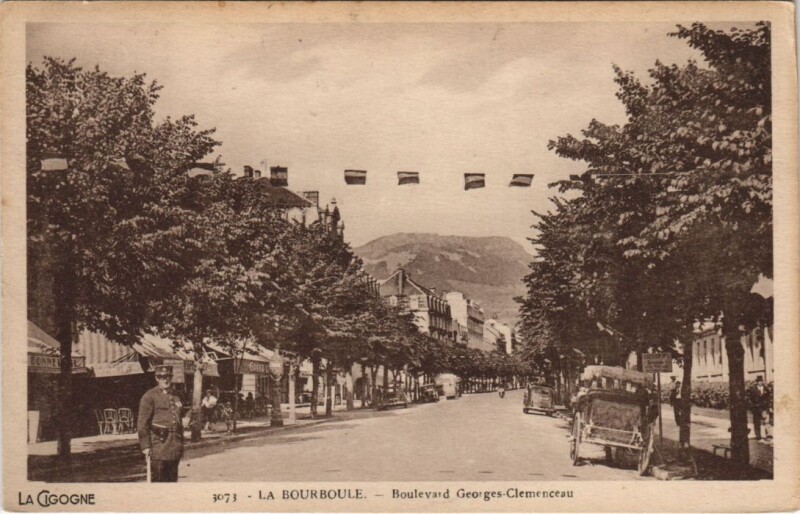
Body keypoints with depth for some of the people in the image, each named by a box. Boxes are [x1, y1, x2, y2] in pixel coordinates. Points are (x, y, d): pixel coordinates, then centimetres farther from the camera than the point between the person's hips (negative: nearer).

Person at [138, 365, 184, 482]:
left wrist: (181, 444, 18)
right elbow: (142, 424, -7)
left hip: (175, 447, 6)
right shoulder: (149, 397, -4)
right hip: (158, 444, -6)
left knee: (173, 479, 8)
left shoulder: (176, 397, 15)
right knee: (159, 479, -5)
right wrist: (145, 446, -12)